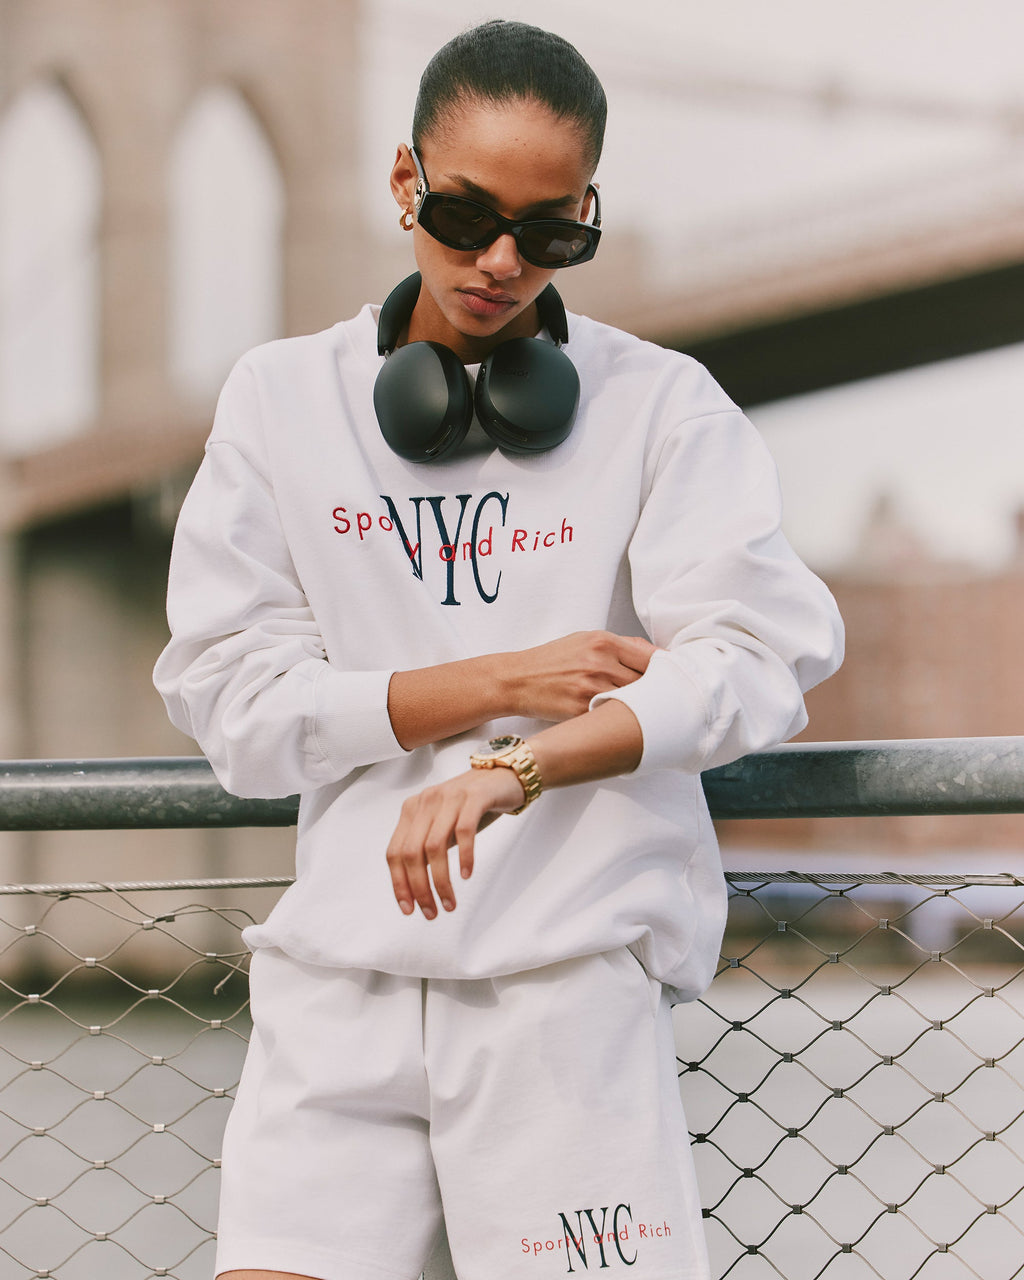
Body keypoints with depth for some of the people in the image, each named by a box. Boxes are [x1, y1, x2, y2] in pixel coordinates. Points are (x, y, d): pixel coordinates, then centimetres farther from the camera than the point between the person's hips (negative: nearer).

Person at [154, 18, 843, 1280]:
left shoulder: (662, 404, 3)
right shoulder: (282, 396, 8)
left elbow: (753, 660, -11)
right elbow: (231, 698, 2)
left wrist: (510, 773, -26)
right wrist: (501, 681, -9)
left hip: (574, 963, -1)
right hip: (339, 967, 2)